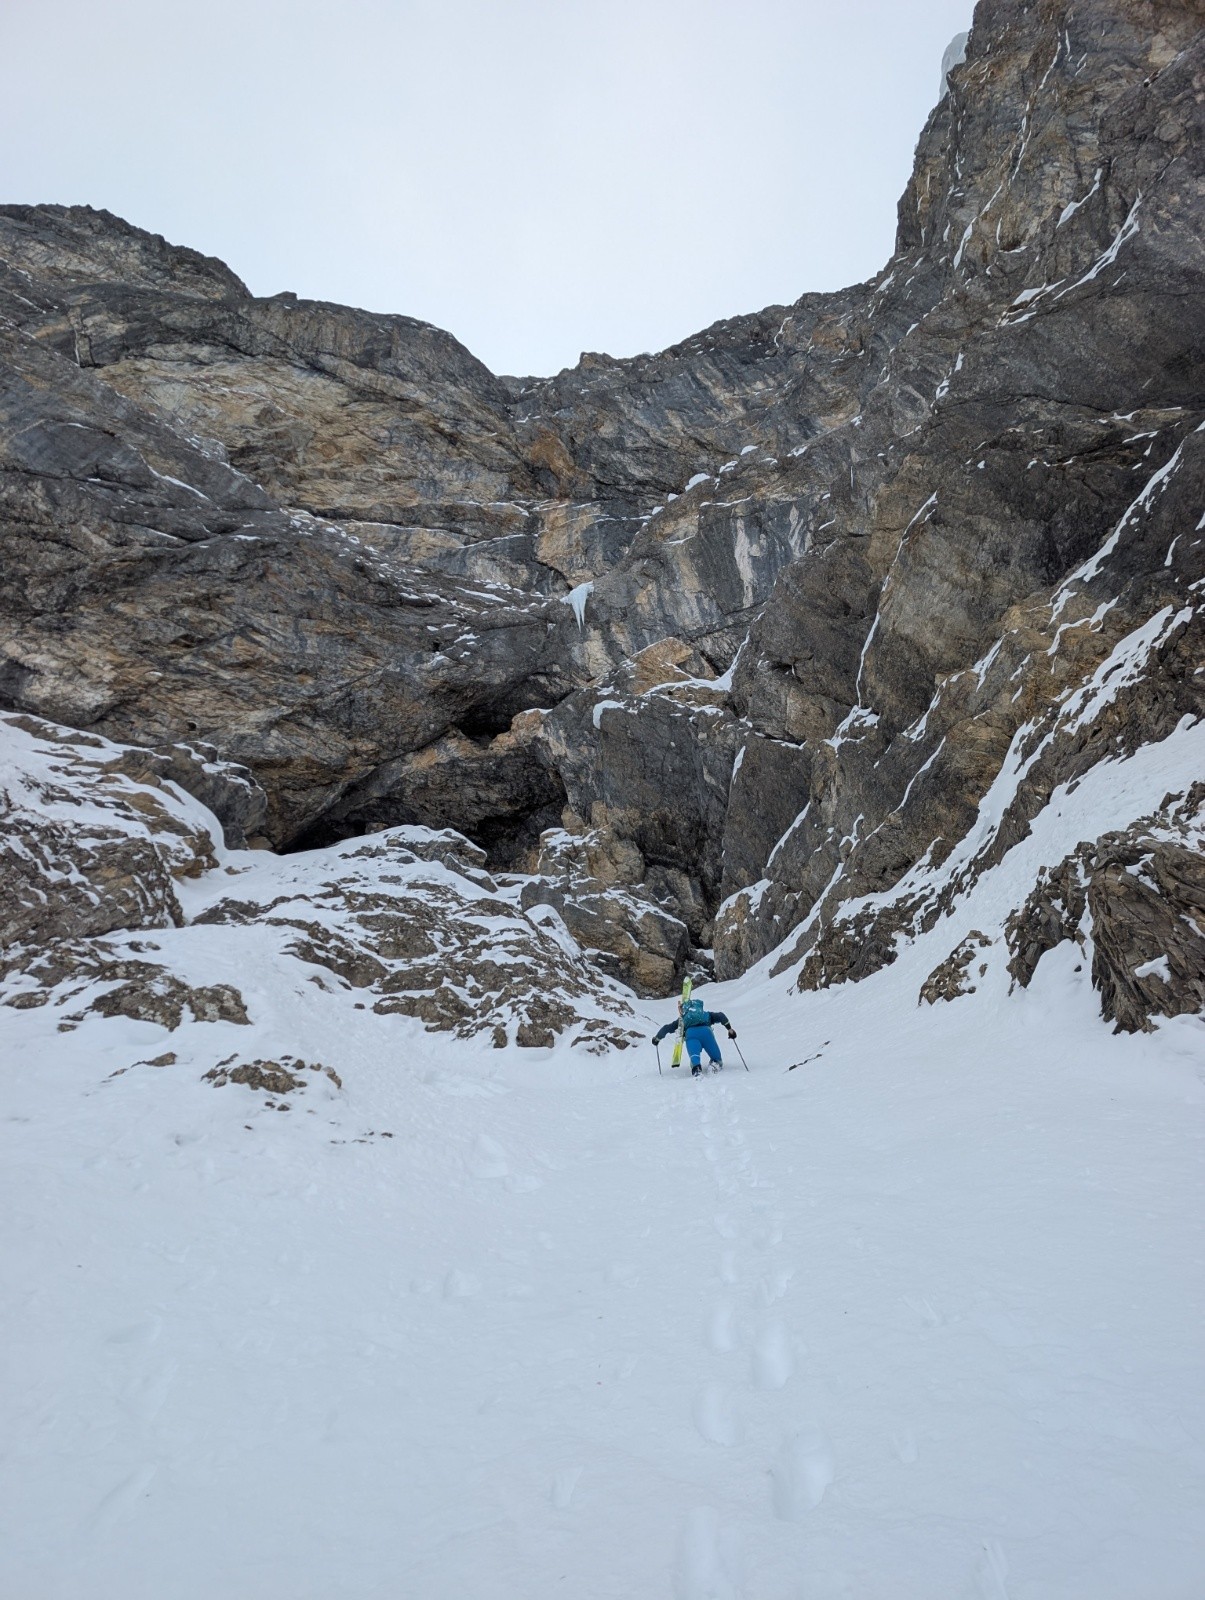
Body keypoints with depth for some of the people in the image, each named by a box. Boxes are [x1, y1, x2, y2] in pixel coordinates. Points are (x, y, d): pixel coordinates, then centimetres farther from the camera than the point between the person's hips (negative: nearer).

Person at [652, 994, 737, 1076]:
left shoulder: (682, 1020, 37)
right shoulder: (706, 1015, 38)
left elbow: (667, 1028, 34)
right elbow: (720, 1015, 23)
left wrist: (657, 1038, 47)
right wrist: (730, 1029, 21)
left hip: (690, 1033, 0)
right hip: (706, 1031, 0)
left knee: (694, 1057, -16)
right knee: (717, 1060, 8)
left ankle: (696, 1068, -49)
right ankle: (715, 1064, -26)